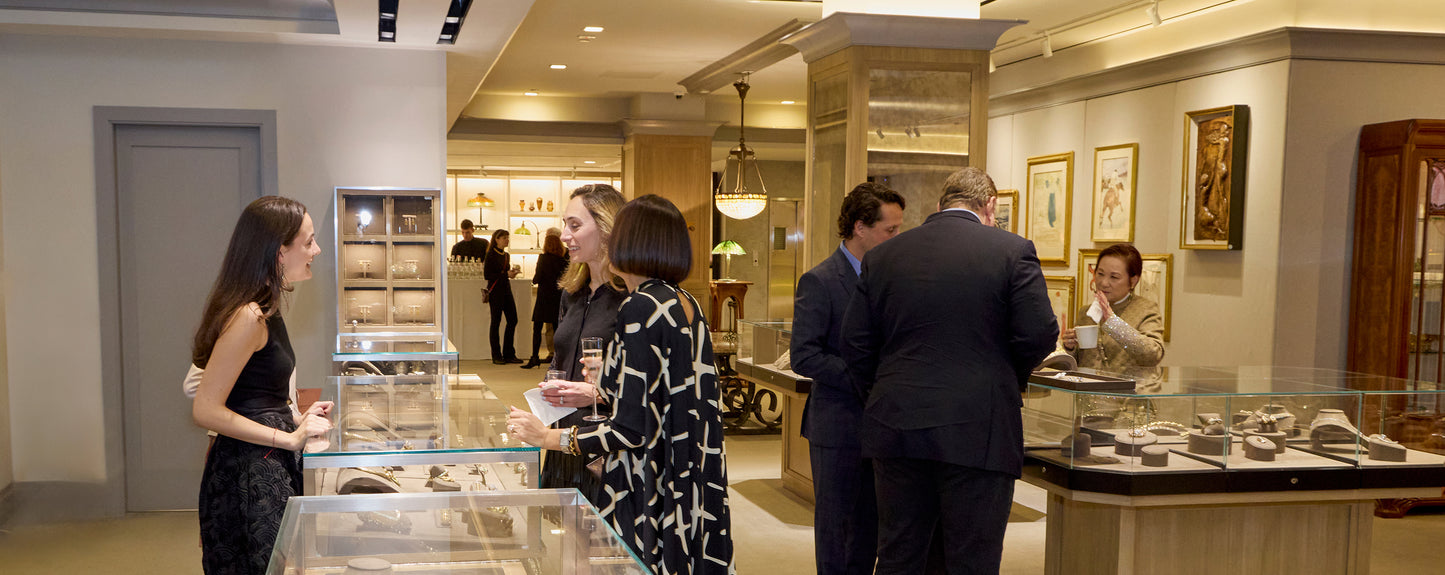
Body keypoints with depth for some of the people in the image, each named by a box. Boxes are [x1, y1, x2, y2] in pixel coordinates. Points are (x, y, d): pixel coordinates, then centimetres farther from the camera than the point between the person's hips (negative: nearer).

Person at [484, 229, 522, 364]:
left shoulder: (506, 255, 14)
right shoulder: (491, 255, -9)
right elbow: (486, 275, -14)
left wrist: (511, 273, 2)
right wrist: (505, 274, -17)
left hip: (506, 289, 7)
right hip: (495, 291, -7)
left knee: (512, 320, 4)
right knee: (496, 321, -1)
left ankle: (509, 354, 12)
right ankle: (496, 356, 6)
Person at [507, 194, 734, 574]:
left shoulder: (641, 308, -19)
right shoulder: (686, 304, 7)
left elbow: (632, 430, -21)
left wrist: (548, 437, -11)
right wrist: (602, 390, 25)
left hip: (653, 496, -8)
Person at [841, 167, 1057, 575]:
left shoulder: (882, 256, 7)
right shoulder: (1012, 250, -3)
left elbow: (855, 342, 5)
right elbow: (1039, 334, -8)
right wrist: (1012, 377, 11)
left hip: (895, 427, 4)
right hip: (978, 433, -3)